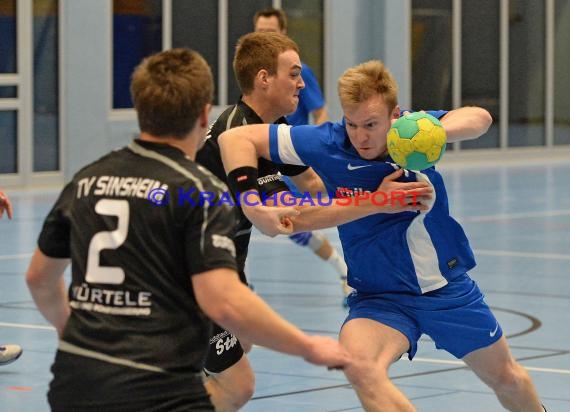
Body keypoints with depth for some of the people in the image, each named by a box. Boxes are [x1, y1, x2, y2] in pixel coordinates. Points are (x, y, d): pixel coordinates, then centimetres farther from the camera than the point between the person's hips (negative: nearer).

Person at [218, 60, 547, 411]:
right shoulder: (326, 144, -18)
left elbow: (478, 118, -29)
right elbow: (236, 139, -16)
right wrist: (252, 203, -30)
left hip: (449, 287, 1)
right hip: (381, 298, -1)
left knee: (507, 378, 17)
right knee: (359, 364, -33)